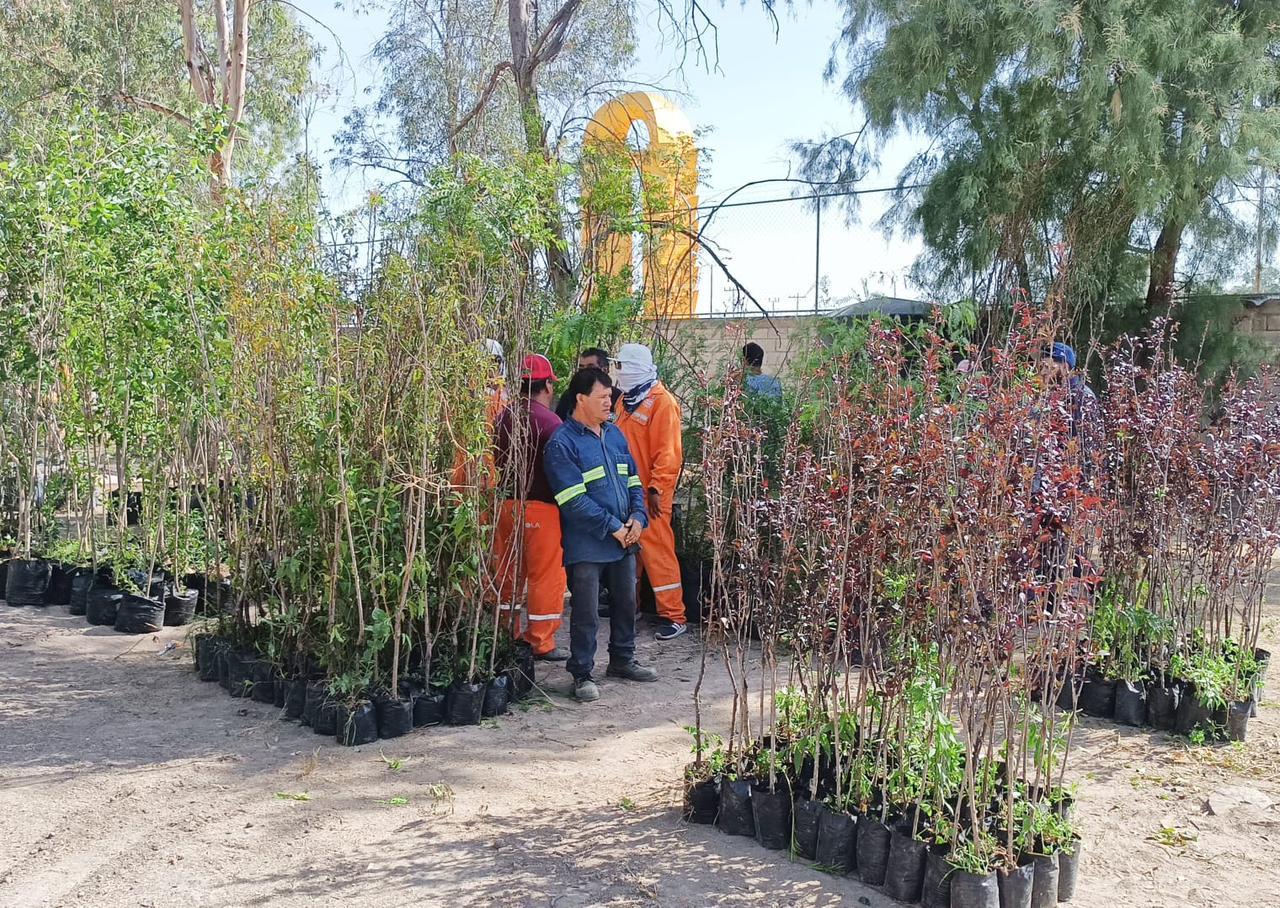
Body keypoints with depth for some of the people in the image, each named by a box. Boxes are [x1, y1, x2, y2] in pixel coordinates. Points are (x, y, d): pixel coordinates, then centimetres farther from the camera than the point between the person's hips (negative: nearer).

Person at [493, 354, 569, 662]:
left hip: (507, 505, 7)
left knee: (509, 572, 17)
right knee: (546, 576, 4)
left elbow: (498, 460, 8)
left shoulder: (504, 417, 3)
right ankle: (542, 642, 9)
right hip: (541, 507, -7)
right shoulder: (549, 421, -15)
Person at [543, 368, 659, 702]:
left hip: (625, 540, 7)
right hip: (587, 545, -7)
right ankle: (583, 674, 12)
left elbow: (633, 481, 15)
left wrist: (637, 517, -2)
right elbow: (574, 500, -18)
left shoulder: (614, 434, 10)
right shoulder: (562, 444, -13)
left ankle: (623, 660, 35)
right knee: (586, 613, 0)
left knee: (626, 602, 18)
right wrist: (613, 527, -17)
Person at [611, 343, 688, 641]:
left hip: (650, 493, -8)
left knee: (657, 552, -7)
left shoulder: (662, 402, -11)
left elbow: (668, 452, -16)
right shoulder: (626, 400, 14)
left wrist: (657, 489, -20)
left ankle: (673, 616, -1)